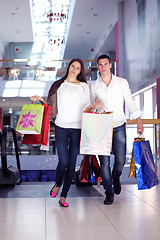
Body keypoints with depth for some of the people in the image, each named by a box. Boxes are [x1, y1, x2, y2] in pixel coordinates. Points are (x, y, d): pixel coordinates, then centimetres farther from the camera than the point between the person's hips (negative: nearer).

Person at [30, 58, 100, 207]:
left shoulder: (84, 86, 12)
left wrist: (94, 105, -7)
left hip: (77, 128, 1)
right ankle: (57, 184, 22)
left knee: (72, 163, 1)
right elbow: (51, 105, 13)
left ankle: (63, 196, 12)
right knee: (64, 161, -10)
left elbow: (86, 108, 12)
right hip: (61, 127, -1)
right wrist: (40, 99, -2)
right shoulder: (59, 85, 12)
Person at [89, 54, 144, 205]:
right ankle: (109, 193, 10)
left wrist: (139, 121, 2)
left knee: (120, 159, -5)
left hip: (119, 126, 0)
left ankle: (116, 177, 30)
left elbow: (130, 102, 6)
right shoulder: (93, 86, 7)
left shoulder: (122, 82, 6)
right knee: (104, 161, -3)